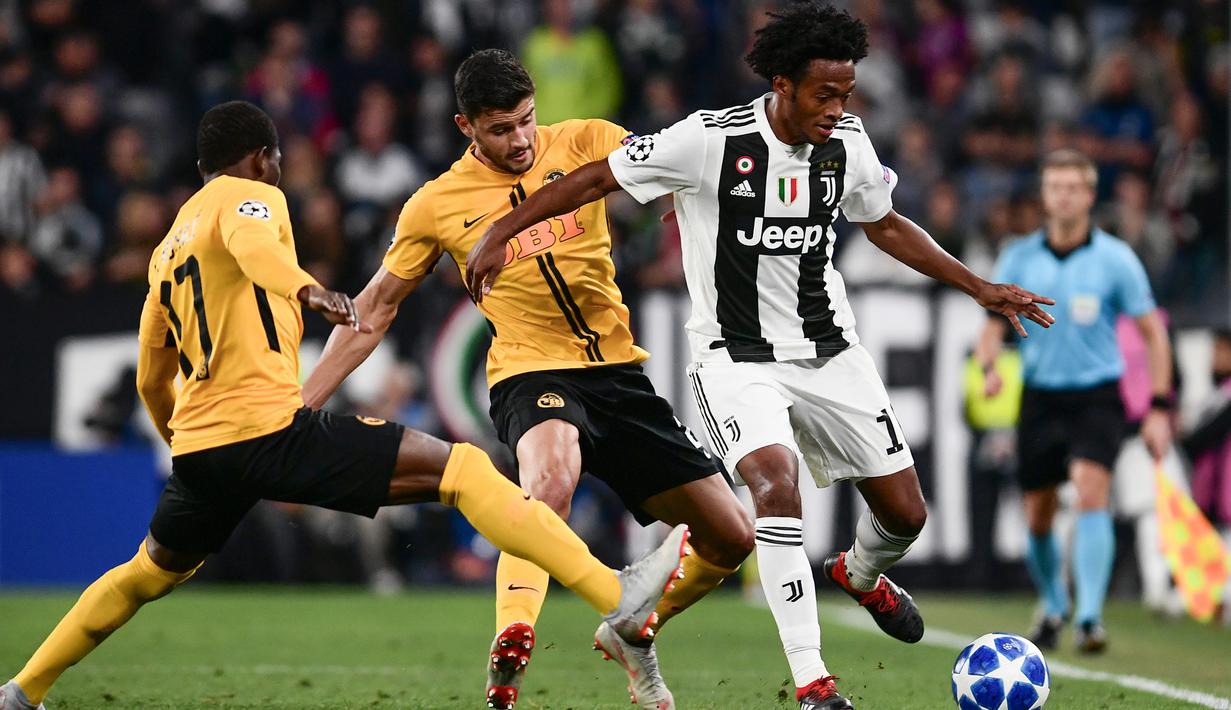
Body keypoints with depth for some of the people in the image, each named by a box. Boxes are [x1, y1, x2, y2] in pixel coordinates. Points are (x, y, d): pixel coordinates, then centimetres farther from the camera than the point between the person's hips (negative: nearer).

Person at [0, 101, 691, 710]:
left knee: (150, 572, 32)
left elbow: (152, 382, 31)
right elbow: (250, 243, -24)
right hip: (268, 427, -8)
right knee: (459, 467, -11)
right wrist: (309, 288, -43)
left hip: (197, 442, 8)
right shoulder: (251, 197, 3)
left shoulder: (168, 247, 26)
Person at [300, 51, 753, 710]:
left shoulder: (583, 142, 2)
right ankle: (508, 656, -45)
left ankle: (632, 635, 28)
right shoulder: (437, 204, -1)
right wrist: (297, 406, 6)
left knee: (731, 537, 3)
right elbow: (374, 310, 9)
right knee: (552, 476, -40)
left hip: (618, 371, 4)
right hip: (530, 375, -4)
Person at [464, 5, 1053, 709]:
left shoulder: (848, 144, -3)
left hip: (833, 353, 5)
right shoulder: (711, 139, -19)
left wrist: (980, 288, 13)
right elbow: (593, 180, -10)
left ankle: (861, 574, 44)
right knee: (778, 487, -30)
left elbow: (887, 226, 16)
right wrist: (500, 233, -14)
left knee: (905, 512, 5)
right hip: (739, 360, -5)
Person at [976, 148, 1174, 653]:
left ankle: (1090, 617, -27)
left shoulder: (1115, 259, -5)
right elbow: (993, 325, 8)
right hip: (1040, 397, 3)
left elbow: (1152, 332, 1)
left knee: (1091, 492, -24)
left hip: (1097, 397, -3)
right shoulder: (1018, 259, 1)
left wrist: (1159, 408, -5)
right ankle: (1053, 607, 33)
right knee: (1037, 518, 7)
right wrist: (989, 368, -15)